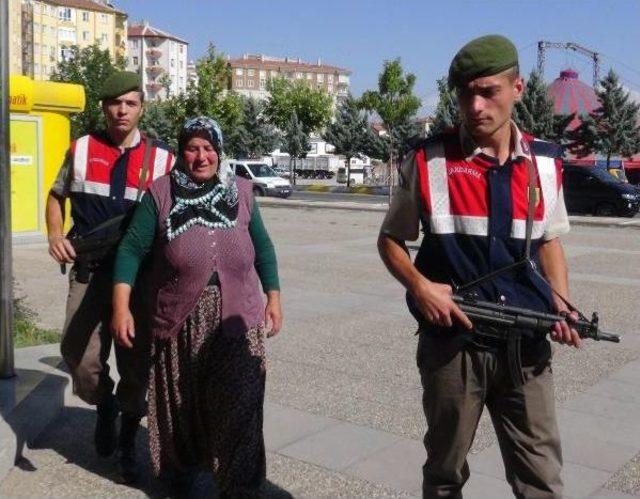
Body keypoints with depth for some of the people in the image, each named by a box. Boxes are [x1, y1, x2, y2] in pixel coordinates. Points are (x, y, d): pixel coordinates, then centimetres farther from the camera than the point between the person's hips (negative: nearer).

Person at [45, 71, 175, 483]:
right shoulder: (82, 150, 6)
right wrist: (56, 235, 0)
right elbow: (56, 196, 18)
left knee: (137, 363, 6)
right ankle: (105, 408, 32)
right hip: (89, 272, 1)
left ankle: (128, 442, 27)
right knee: (80, 357, -2)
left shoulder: (162, 159, 2)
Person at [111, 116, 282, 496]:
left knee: (239, 404, -2)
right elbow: (132, 249, -4)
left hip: (237, 317, 1)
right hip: (180, 318, 0)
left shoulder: (241, 191, 6)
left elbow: (262, 248, 13)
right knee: (181, 400, 14)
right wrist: (121, 307, -12)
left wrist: (273, 298, 9)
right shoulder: (161, 193, -1)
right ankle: (181, 466, 40)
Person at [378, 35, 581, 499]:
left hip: (527, 346, 2)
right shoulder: (429, 161, -7)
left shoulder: (546, 163, 3)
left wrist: (561, 305, -2)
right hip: (452, 343, -2)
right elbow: (390, 240, 3)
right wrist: (420, 286, -16)